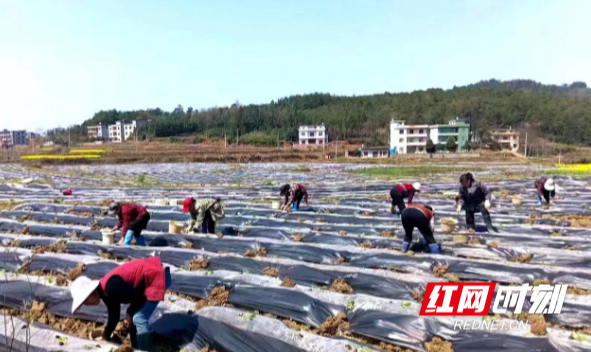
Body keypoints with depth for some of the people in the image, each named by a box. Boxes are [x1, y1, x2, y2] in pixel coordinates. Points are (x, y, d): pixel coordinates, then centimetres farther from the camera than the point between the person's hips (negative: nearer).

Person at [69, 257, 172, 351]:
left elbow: (139, 296, -22)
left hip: (158, 277, -10)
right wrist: (105, 336, 26)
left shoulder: (111, 287, -23)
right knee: (134, 316, 18)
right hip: (151, 277, 10)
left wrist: (130, 314, -5)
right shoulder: (106, 292, 8)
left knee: (139, 319, -10)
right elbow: (114, 316, 21)